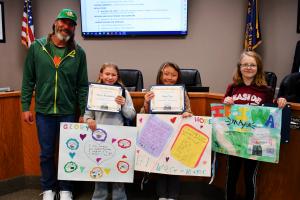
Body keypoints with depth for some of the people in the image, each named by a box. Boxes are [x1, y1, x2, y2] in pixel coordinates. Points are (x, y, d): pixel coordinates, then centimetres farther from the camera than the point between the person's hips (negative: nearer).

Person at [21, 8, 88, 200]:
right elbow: (28, 80, 2)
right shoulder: (37, 47, 0)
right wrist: (26, 107, -1)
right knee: (46, 153, 13)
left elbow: (83, 85, -1)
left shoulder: (78, 52, -2)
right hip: (44, 111, 1)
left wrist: (83, 113, -3)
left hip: (69, 112, 0)